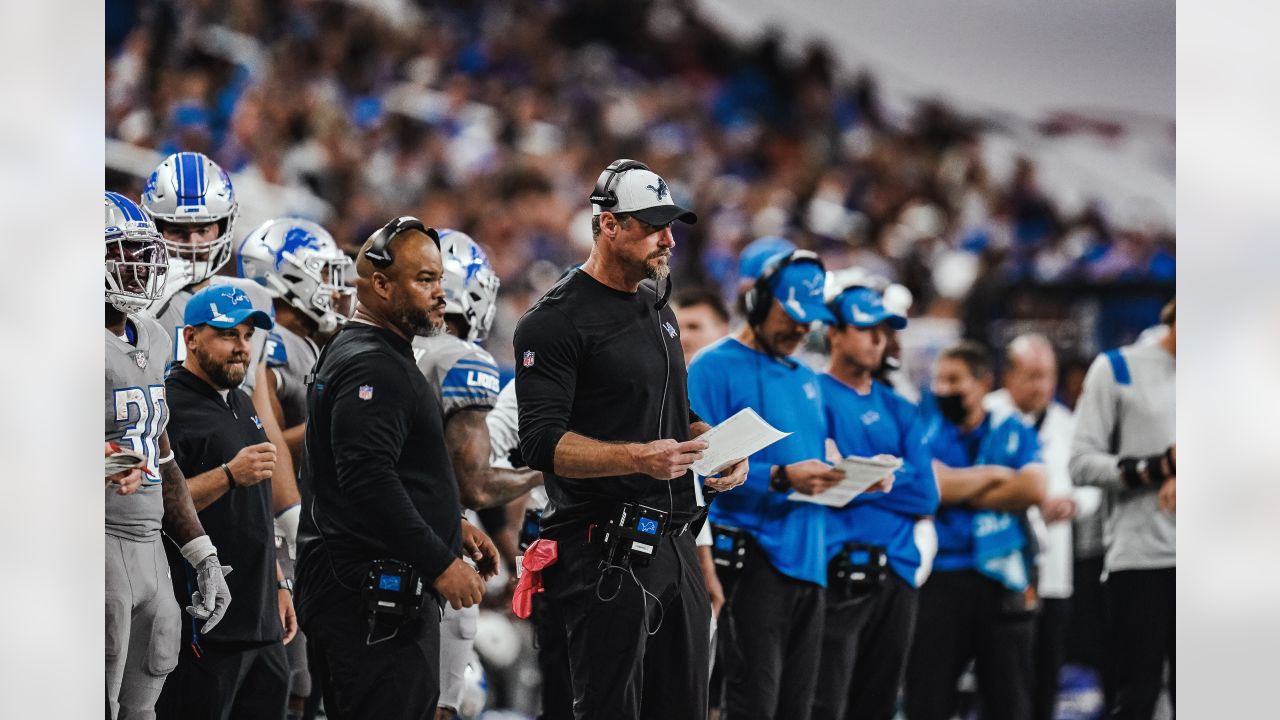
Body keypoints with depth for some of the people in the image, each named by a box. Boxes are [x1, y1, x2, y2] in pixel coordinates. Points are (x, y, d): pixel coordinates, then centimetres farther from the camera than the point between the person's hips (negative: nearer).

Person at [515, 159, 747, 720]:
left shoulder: (656, 311, 19)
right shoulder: (556, 321, -10)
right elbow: (542, 442, -17)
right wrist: (638, 458, -29)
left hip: (673, 544, 9)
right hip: (606, 555, -8)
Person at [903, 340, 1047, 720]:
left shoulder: (1014, 434, 10)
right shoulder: (923, 434, 7)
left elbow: (1034, 489, -7)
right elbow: (933, 486, -12)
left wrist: (961, 491, -4)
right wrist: (995, 475, -2)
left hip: (1004, 583, 1)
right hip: (938, 582, -1)